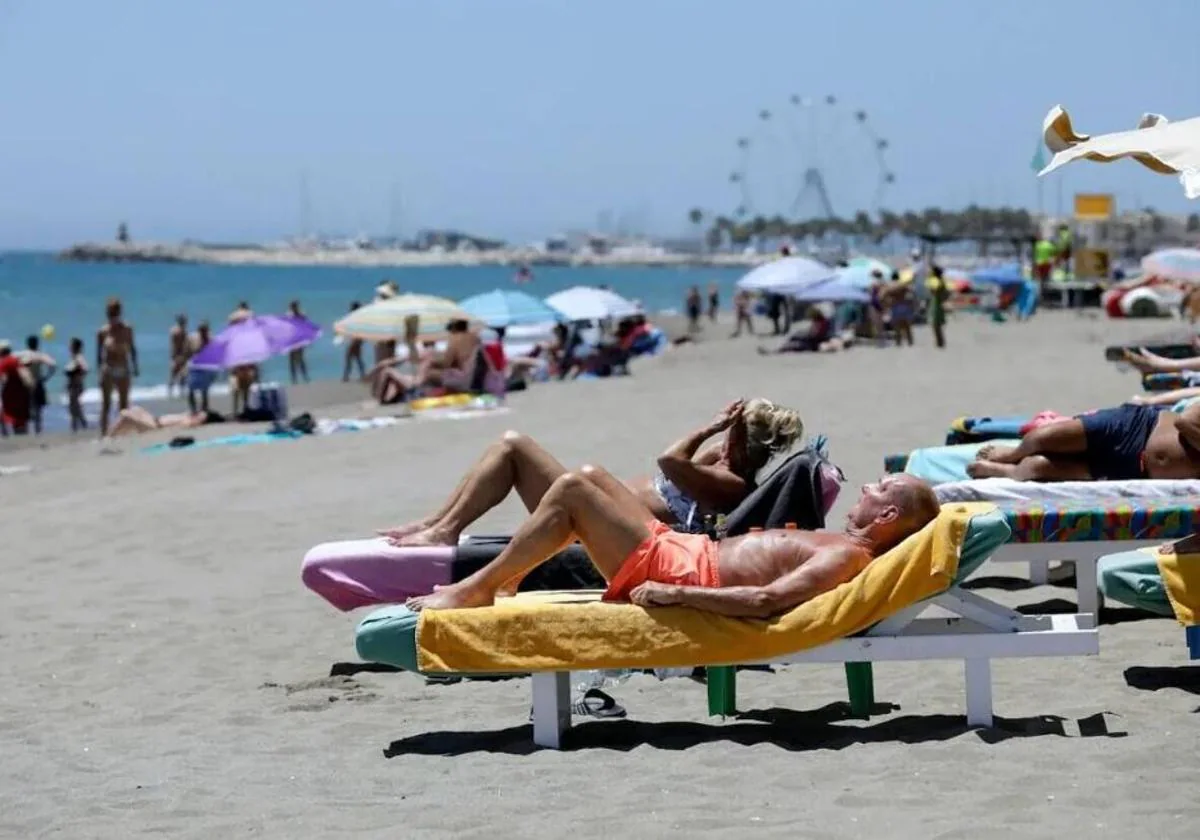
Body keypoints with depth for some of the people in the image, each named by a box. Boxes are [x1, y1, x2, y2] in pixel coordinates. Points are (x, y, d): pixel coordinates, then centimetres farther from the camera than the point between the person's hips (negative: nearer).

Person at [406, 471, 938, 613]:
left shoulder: (849, 556, -20)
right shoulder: (843, 546, 10)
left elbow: (767, 600, -32)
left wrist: (674, 594, -29)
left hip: (682, 574, -10)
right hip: (688, 550, 10)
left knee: (571, 489, -9)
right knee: (588, 479, 16)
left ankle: (478, 589, 1)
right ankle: (503, 579, 19)